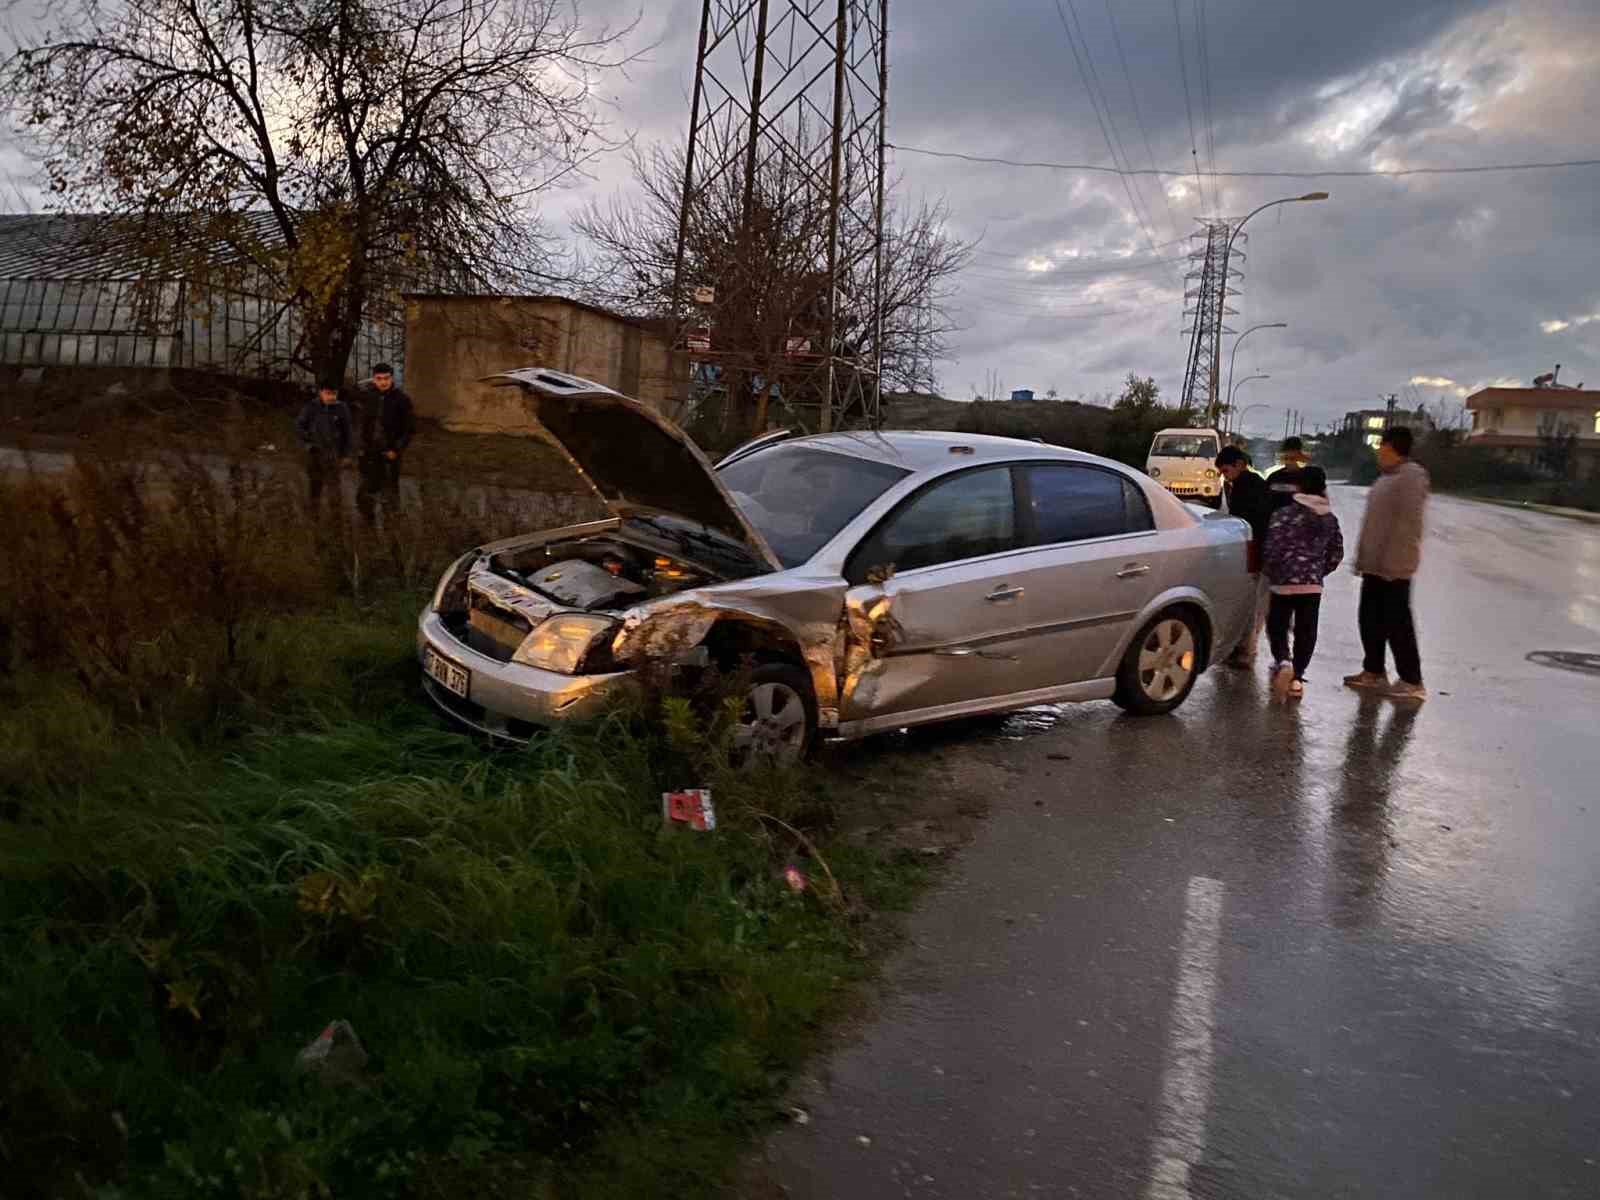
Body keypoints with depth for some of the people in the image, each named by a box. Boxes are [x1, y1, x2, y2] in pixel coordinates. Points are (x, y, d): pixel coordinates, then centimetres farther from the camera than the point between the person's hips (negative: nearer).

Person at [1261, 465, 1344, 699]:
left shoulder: (1285, 514, -11)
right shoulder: (1330, 519, 6)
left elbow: (1273, 548, -13)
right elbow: (1336, 553, 12)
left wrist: (1269, 573, 3)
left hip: (1284, 582, -4)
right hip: (1313, 584, 4)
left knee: (1277, 626, 9)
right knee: (1305, 631, 9)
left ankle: (1283, 661, -16)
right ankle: (1297, 677, 7)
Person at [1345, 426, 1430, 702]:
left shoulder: (1411, 476, -15)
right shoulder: (1388, 476, 16)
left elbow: (1409, 523, -22)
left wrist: (1393, 562, -25)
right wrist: (1362, 558, 20)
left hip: (1393, 568, -10)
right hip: (1374, 565, 10)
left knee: (1397, 623, -4)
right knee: (1370, 619, 14)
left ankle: (1411, 681, 4)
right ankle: (1373, 671, 24)